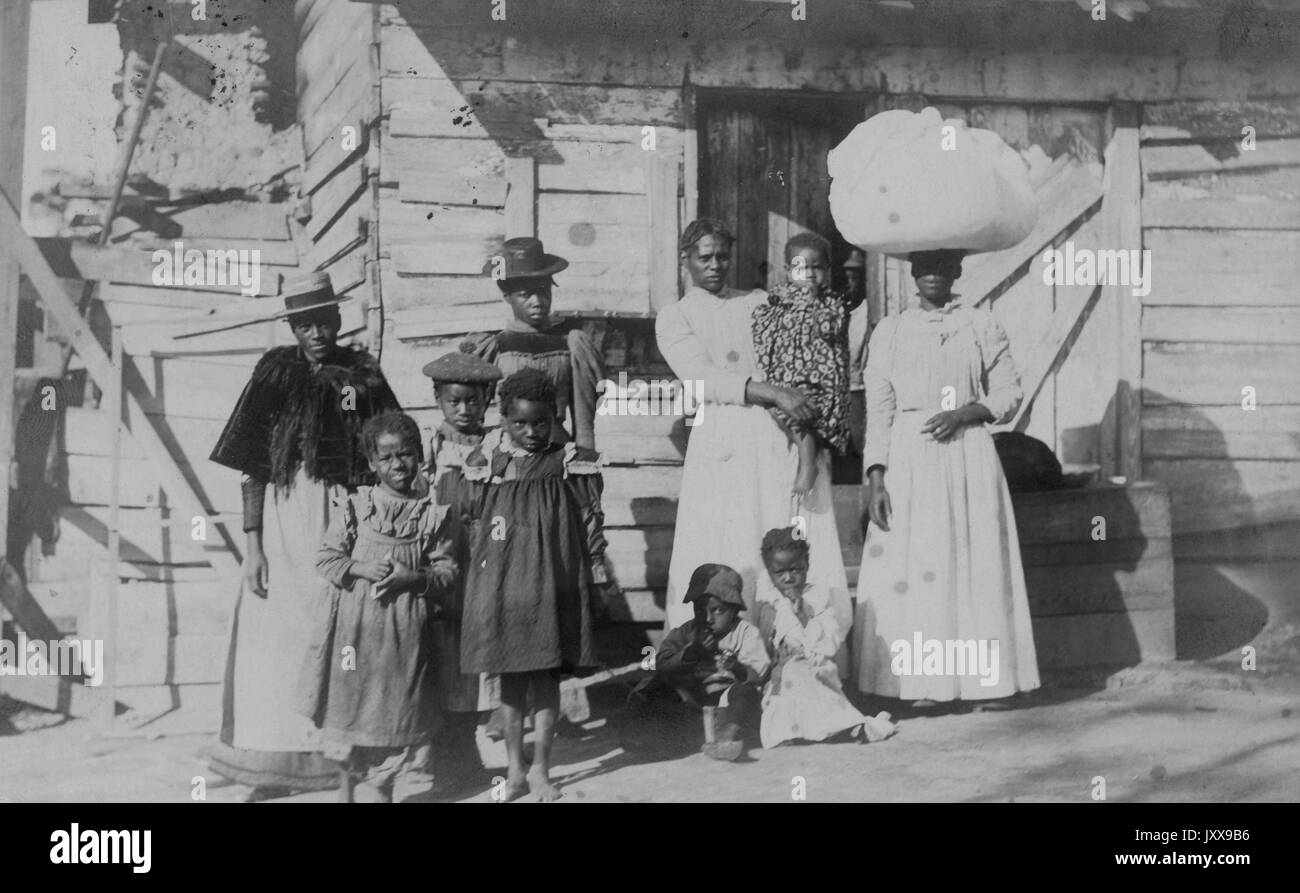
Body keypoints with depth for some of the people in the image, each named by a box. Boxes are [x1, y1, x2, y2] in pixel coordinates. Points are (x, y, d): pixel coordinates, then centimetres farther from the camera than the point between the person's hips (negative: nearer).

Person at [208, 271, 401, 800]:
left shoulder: (362, 375, 2)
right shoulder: (276, 374, 1)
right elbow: (252, 468, 0)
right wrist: (252, 543, -6)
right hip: (283, 518, 0)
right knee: (276, 634, 2)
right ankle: (275, 763, 12)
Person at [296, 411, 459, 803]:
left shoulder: (435, 514, 0)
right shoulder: (353, 507, 1)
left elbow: (448, 573, 0)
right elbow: (327, 558, 1)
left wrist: (413, 577, -17)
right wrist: (363, 569, -15)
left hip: (404, 630, 0)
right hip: (354, 625, 0)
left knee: (393, 719, 5)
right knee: (349, 712, 8)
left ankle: (376, 788, 21)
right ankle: (347, 787, 26)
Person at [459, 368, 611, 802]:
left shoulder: (572, 466, -3)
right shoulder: (488, 468, 0)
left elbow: (591, 524, 2)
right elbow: (474, 527, 8)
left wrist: (593, 572, 1)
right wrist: (476, 577, 8)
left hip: (552, 584, -1)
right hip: (499, 583, 1)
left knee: (546, 676, 3)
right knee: (510, 677, 9)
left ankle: (540, 770, 14)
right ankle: (515, 768, 21)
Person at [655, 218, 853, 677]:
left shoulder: (761, 303, 20)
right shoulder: (674, 318, 9)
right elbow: (704, 378, -7)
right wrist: (773, 393, -20)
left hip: (788, 437, 3)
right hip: (726, 442, -3)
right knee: (730, 558, -5)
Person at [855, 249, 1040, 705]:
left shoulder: (982, 326, 8)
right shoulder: (890, 330, 9)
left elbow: (1009, 394, 8)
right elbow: (878, 410, 4)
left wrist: (964, 412, -11)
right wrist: (875, 479, -5)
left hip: (969, 457, 0)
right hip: (908, 460, 0)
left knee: (975, 565, -2)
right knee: (912, 568, -3)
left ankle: (979, 678, 4)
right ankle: (922, 683, 1)